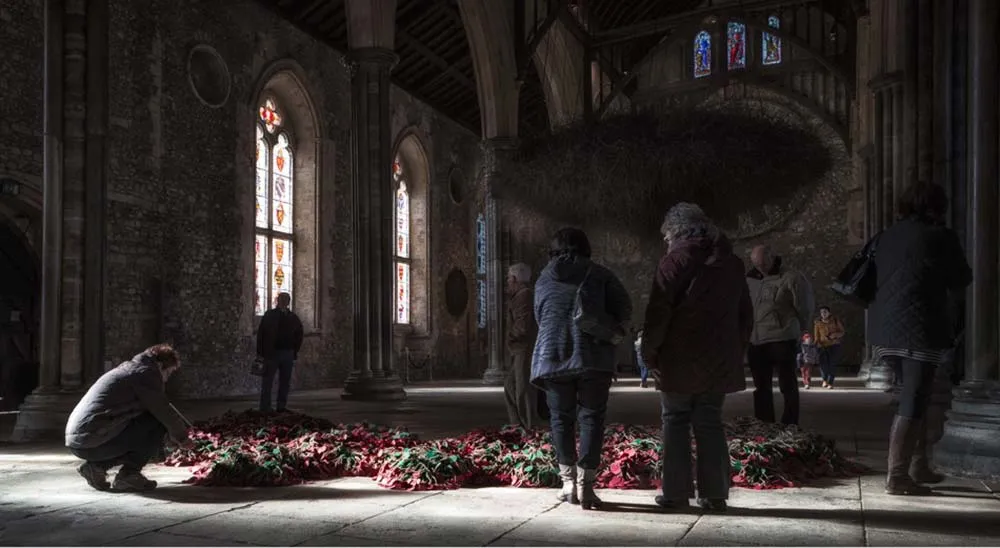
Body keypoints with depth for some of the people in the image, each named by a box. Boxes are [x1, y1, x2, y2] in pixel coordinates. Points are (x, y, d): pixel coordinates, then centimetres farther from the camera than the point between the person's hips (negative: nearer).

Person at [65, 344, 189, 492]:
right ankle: (128, 475, -3)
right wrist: (183, 436, 12)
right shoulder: (145, 372, -6)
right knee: (158, 424, -4)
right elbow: (163, 410, -4)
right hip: (94, 441, -10)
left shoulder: (127, 368, 24)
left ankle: (96, 466, 13)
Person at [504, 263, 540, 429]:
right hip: (521, 351, 11)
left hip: (526, 350, -11)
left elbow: (523, 326, -21)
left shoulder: (524, 295, -14)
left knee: (525, 391, -9)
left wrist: (510, 335, -6)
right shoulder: (523, 294, 19)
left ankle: (531, 428, -7)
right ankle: (517, 425, 19)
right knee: (510, 387, 15)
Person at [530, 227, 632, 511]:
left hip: (553, 357, 2)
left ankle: (569, 482, 11)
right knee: (591, 417, 3)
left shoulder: (544, 280, 13)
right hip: (593, 356, -2)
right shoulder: (599, 274, 5)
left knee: (561, 418, 12)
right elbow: (624, 307, 2)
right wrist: (610, 327, 17)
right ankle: (585, 485, -2)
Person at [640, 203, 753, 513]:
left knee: (675, 422, 4)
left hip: (679, 360, -5)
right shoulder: (731, 263, 13)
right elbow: (746, 315, 16)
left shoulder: (675, 260, -7)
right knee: (710, 424, 10)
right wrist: (737, 353, 19)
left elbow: (658, 313, -12)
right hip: (720, 361, 5)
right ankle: (715, 494, 8)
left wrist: (650, 354, -5)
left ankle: (676, 494, 3)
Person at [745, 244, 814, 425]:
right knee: (761, 387, 12)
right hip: (755, 340, 5)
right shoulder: (749, 280, 7)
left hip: (781, 339, -5)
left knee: (787, 385, 1)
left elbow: (804, 306, -1)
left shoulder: (790, 279, -7)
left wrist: (799, 327, 9)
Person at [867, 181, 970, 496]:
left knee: (916, 396, 19)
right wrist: (949, 305, 25)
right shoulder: (941, 236, -5)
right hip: (919, 328, -7)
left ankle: (918, 466, 22)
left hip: (885, 327, 7)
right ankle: (897, 476, -7)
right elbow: (962, 279, 4)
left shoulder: (887, 236, 13)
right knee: (913, 402, -5)